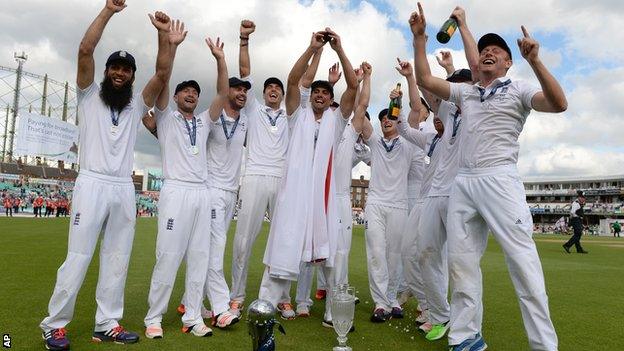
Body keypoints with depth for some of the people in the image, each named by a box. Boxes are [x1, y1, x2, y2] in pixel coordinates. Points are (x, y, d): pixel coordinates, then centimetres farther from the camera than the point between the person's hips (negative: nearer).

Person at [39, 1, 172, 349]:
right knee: (78, 258, -4)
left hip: (124, 189, 3)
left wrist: (163, 35, -3)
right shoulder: (90, 95, 11)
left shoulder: (137, 105, 16)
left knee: (117, 260, 4)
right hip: (92, 184, -3)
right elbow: (85, 51, -3)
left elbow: (162, 74, 4)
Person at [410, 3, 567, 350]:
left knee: (523, 261, -8)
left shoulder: (518, 89, 7)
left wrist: (535, 61, -19)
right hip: (463, 183, 5)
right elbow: (425, 79, 15)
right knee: (461, 261, 4)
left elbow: (559, 104, -9)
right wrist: (419, 36, 9)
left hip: (499, 180, -5)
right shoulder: (465, 92, 20)